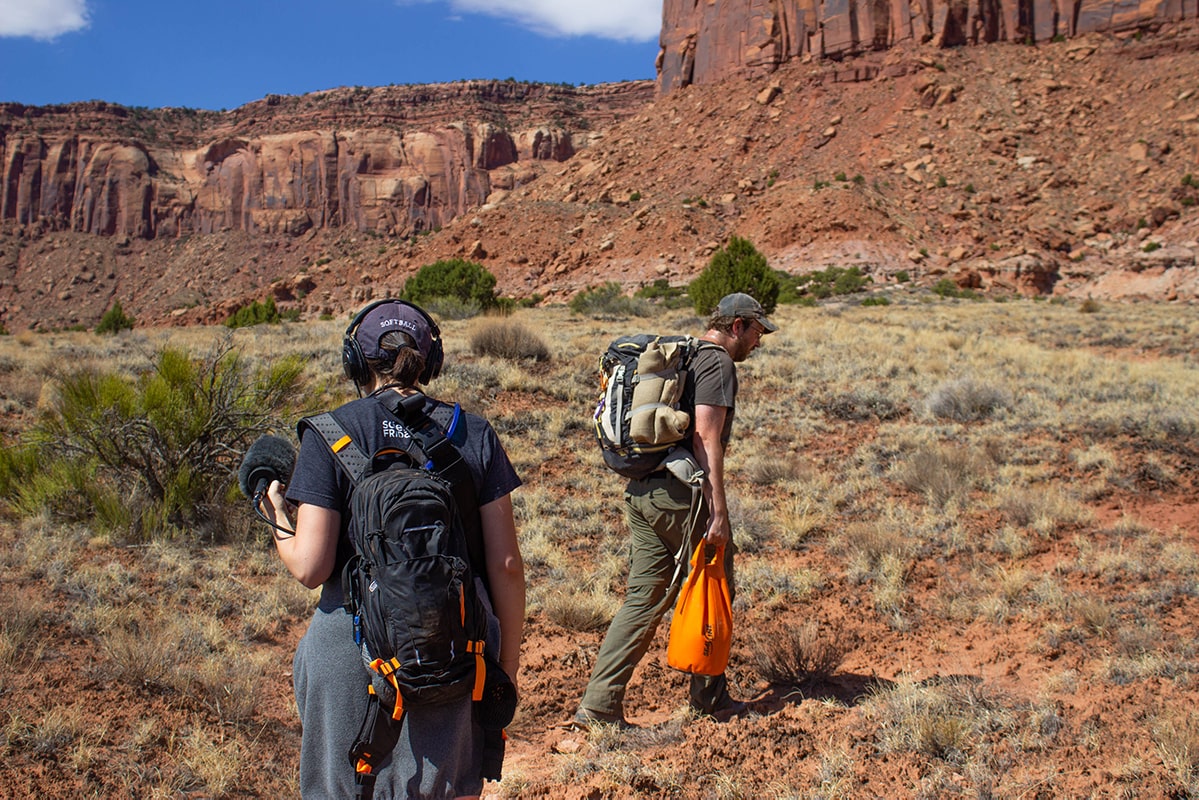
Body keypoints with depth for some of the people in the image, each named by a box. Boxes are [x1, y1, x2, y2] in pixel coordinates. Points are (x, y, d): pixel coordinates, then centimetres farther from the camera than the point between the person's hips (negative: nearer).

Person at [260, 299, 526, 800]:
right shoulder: (474, 435, -1)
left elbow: (310, 567, -11)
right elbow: (505, 563, -2)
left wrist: (278, 520, 10)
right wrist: (508, 655, 11)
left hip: (354, 645, -1)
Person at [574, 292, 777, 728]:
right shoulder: (717, 363, -7)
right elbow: (705, 439, -17)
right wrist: (718, 511, -18)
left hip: (640, 491, 8)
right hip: (682, 493, -8)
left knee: (644, 598, 9)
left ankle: (599, 704, 7)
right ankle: (710, 700, 22)